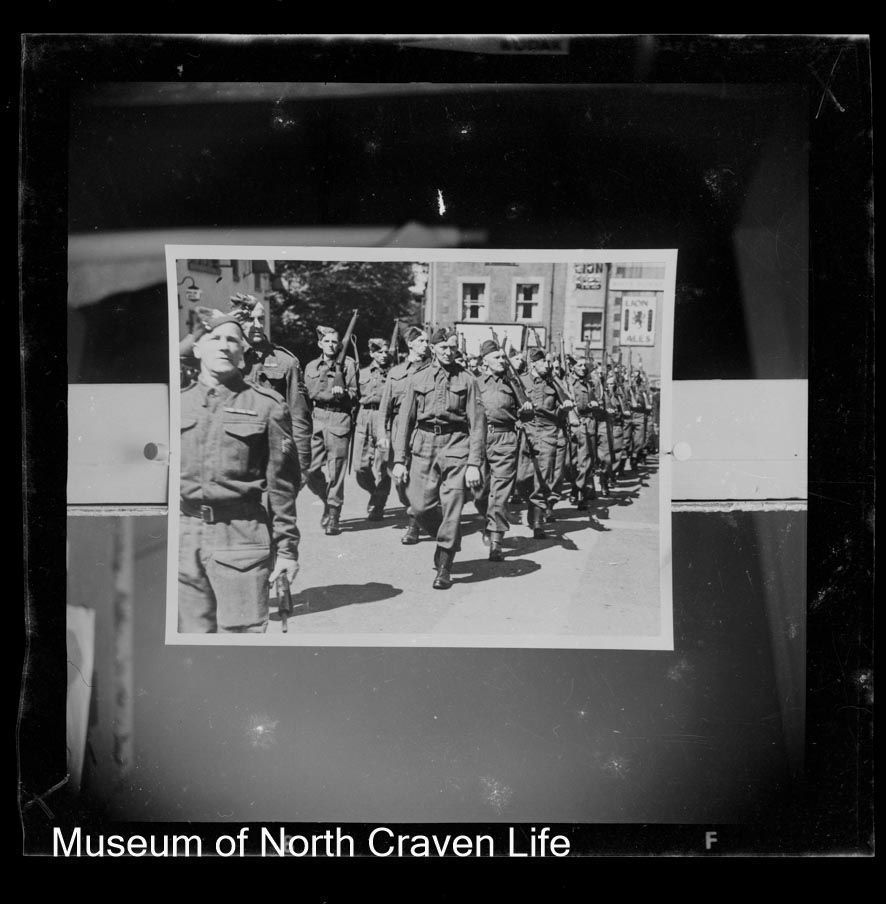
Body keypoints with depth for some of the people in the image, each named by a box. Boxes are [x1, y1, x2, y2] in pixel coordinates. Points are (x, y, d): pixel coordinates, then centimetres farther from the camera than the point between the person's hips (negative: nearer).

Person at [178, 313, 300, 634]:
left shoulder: (267, 404, 1)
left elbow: (281, 483, 1)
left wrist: (287, 547, -1)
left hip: (242, 535, -3)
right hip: (183, 533, 3)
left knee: (242, 631, -4)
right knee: (191, 633, 10)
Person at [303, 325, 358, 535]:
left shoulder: (348, 365, 7)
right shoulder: (311, 367, 16)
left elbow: (354, 396, 3)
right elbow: (310, 394, 4)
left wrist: (343, 392, -17)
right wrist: (332, 394, -10)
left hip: (339, 420, -3)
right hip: (316, 419, 3)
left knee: (336, 471, -5)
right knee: (310, 470, -2)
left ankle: (333, 517, 4)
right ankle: (328, 501, 24)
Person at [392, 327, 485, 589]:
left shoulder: (466, 380, 4)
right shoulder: (417, 379, 9)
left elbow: (477, 423, 0)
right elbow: (404, 420, 10)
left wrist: (474, 464, -8)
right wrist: (399, 460, 3)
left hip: (456, 446, -2)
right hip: (423, 446, 2)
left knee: (451, 510, -5)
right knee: (420, 506, -2)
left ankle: (444, 568, 5)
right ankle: (445, 539, 29)